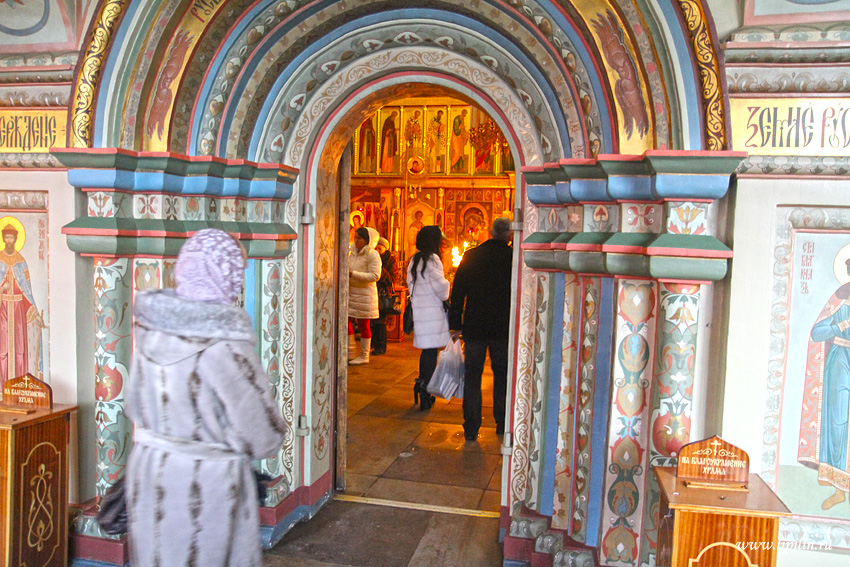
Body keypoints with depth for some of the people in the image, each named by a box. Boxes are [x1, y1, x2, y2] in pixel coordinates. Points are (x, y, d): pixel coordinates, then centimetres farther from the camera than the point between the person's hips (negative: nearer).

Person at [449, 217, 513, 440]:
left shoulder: (471, 256, -1)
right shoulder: (514, 258, -6)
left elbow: (457, 293, 0)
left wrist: (456, 324, 4)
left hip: (474, 328, 1)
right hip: (503, 328, -1)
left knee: (472, 376, 9)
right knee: (503, 376, 13)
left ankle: (471, 428, 10)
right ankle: (502, 425, 21)